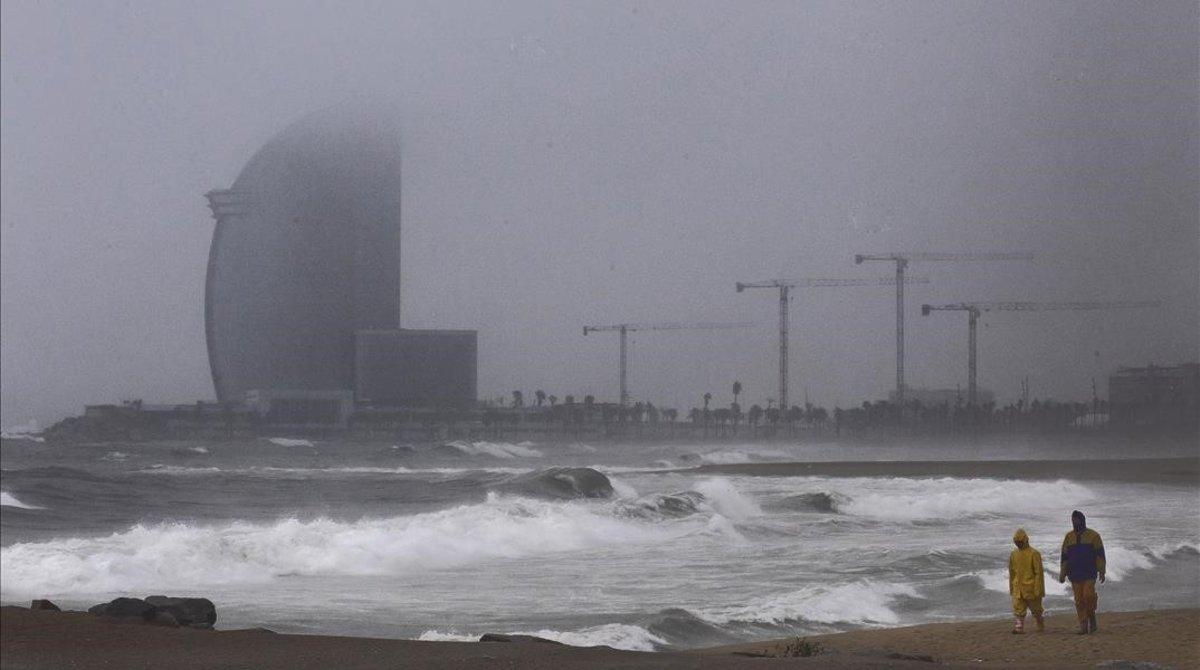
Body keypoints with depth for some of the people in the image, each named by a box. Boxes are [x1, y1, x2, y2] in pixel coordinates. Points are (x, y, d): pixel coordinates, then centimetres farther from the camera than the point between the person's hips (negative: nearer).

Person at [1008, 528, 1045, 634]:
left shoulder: (1034, 554, -8)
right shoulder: (1013, 555, 8)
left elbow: (1038, 572, -9)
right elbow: (1011, 572, 16)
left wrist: (1038, 589, -13)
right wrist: (1011, 588, 16)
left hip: (1031, 588, -4)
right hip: (1018, 588, 4)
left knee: (1036, 609, 8)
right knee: (1018, 609, -7)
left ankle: (1041, 628, 23)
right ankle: (1018, 628, -11)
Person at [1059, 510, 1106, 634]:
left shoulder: (1093, 535, 1)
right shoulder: (1069, 537, 11)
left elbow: (1100, 554, 0)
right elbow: (1065, 556, 13)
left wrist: (1101, 572, -7)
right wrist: (1062, 573, 8)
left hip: (1089, 574, -3)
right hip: (1075, 575, 3)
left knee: (1088, 595, -18)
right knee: (1079, 600, 0)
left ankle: (1092, 618, 4)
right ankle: (1083, 626, 3)